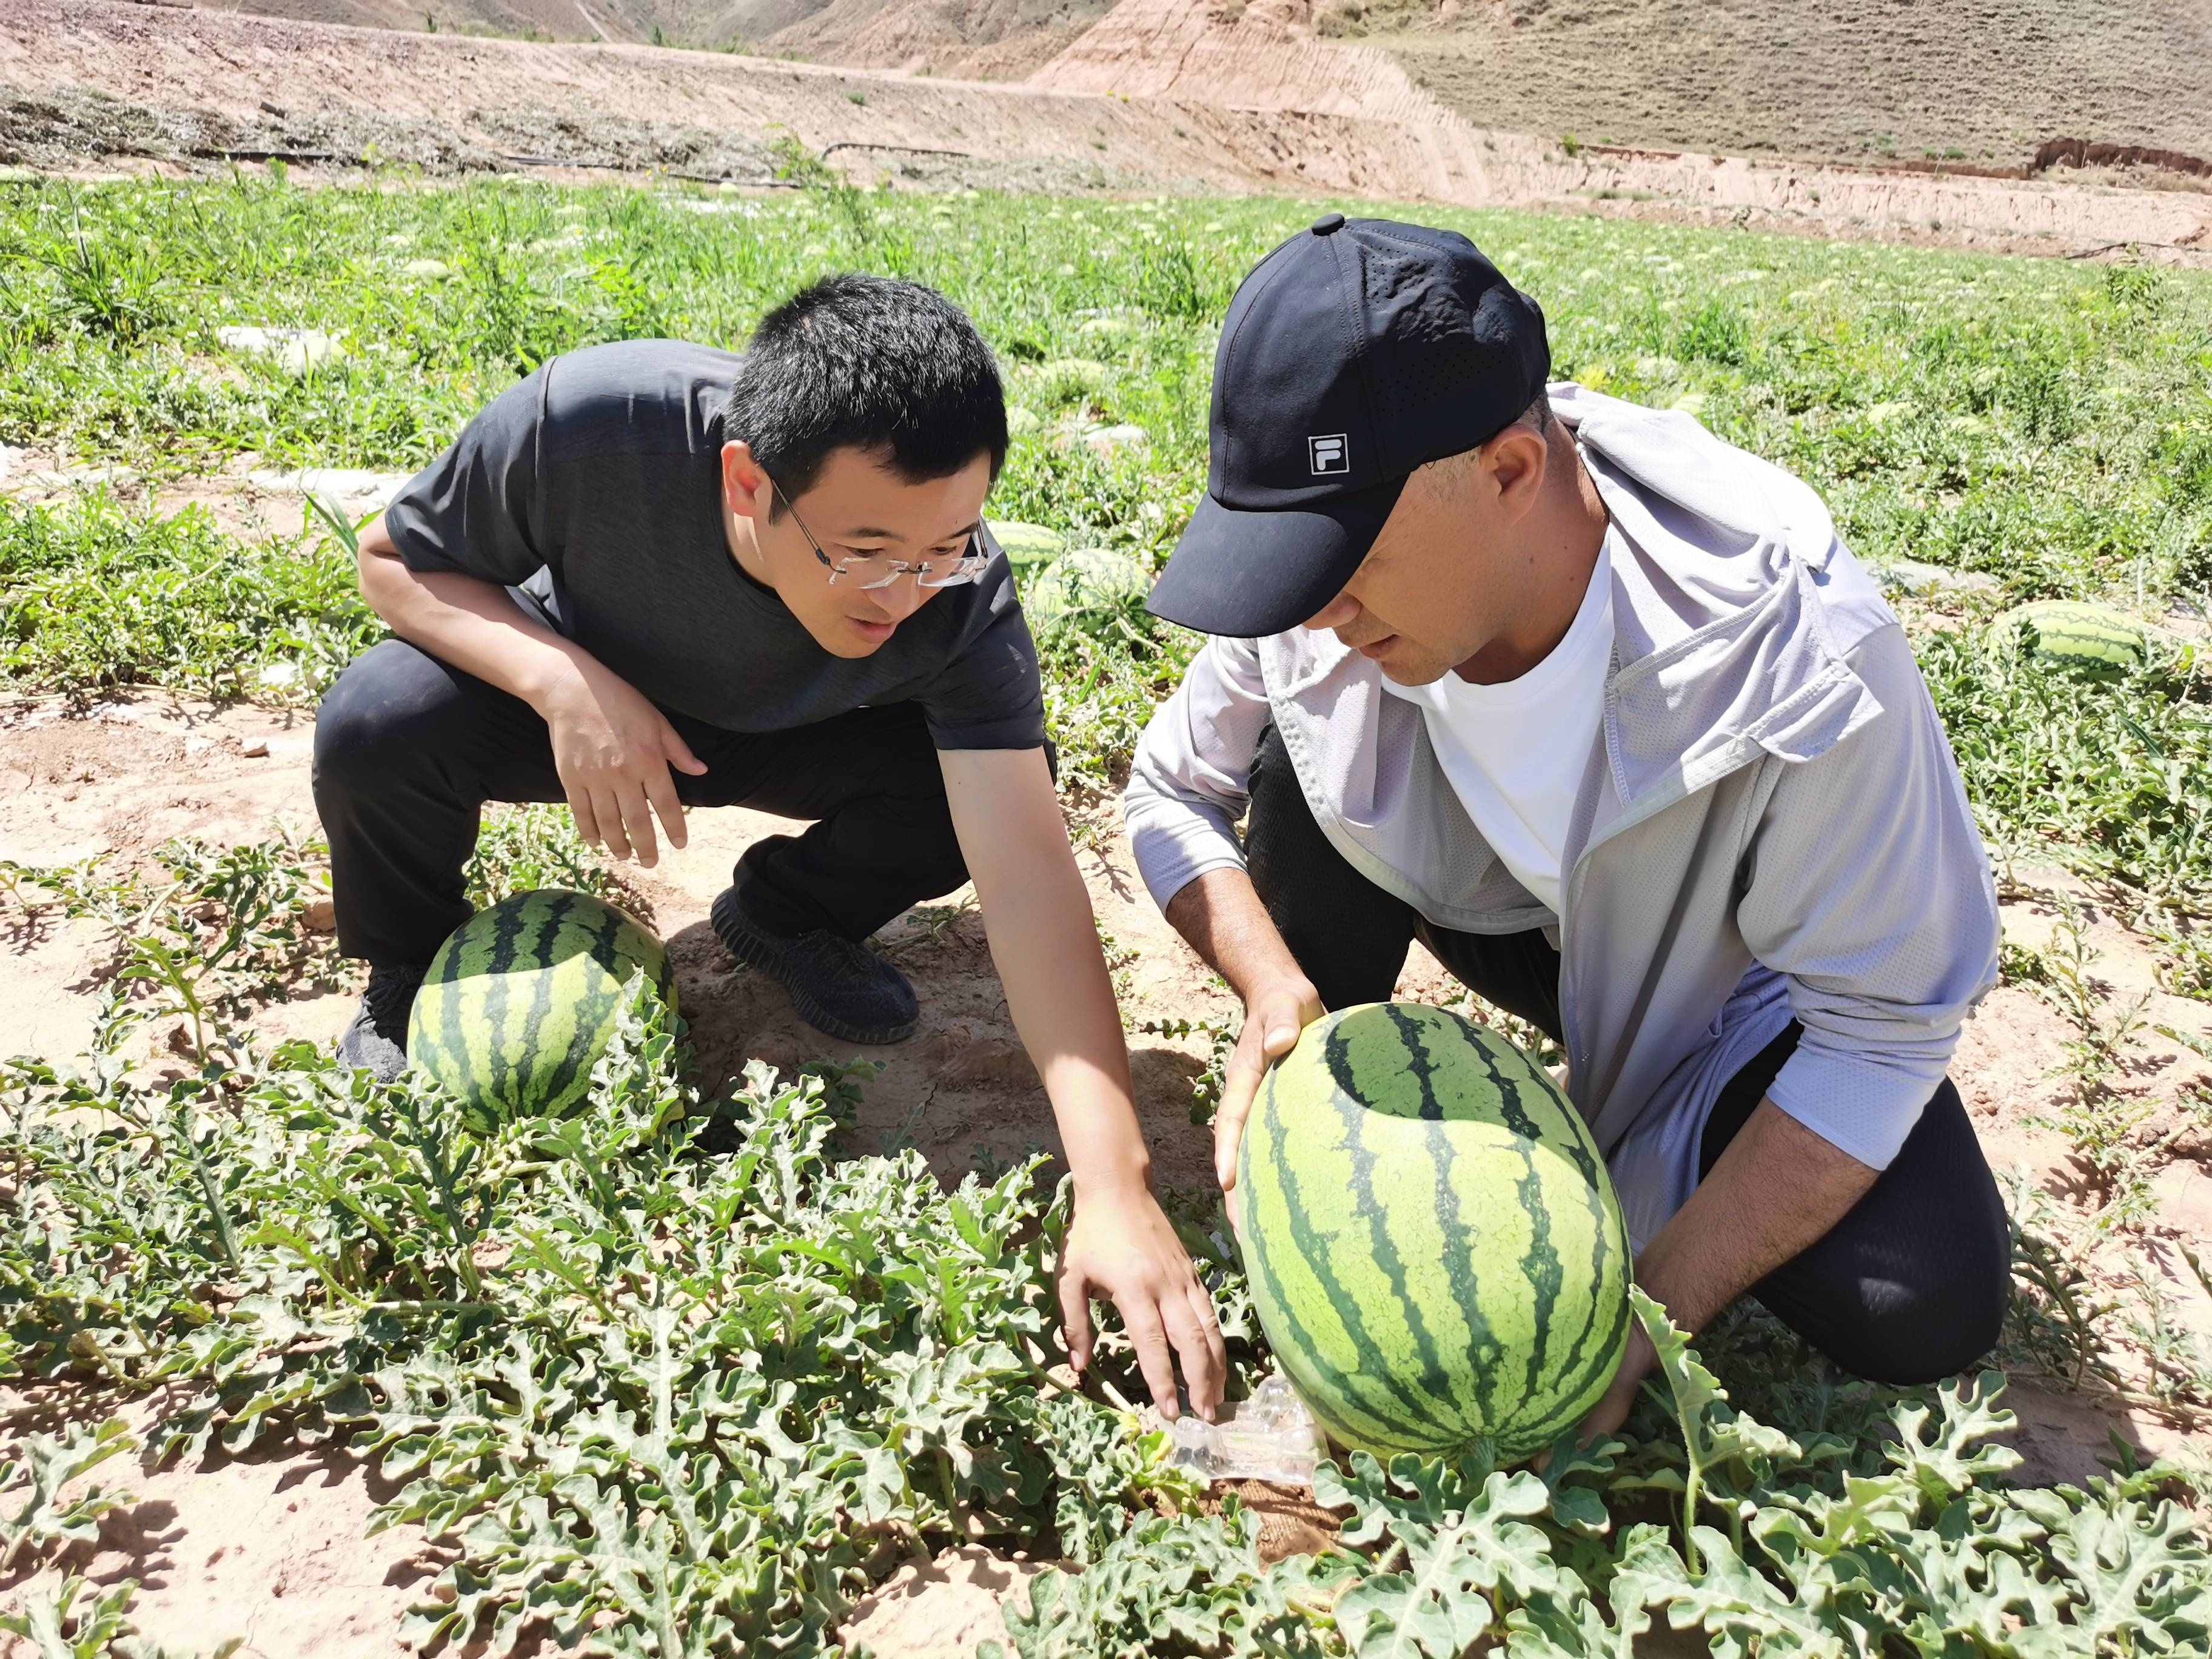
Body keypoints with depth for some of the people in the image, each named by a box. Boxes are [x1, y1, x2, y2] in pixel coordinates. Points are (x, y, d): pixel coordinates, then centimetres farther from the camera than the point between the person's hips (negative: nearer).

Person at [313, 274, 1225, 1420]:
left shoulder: (957, 593, -33)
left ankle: (788, 916, 8)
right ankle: (411, 972, 3)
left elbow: (1028, 867, -39)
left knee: (972, 793, -26)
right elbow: (394, 559, -18)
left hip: (783, 738, 1)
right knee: (376, 726, -31)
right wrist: (566, 680, -39)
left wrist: (1115, 1191, -46)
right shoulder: (589, 424, -37)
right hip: (574, 689, 0)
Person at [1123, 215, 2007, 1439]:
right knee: (1303, 761, -24)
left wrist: (1644, 1316, -31)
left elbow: (1885, 1028, -27)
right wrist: (1274, 988, -30)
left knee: (1924, 1315, -24)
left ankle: (1648, 1154, 7)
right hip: (1501, 899, 2)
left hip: (1730, 983, -2)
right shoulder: (1331, 595, -26)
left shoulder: (1799, 662, -38)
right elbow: (1171, 790, -10)